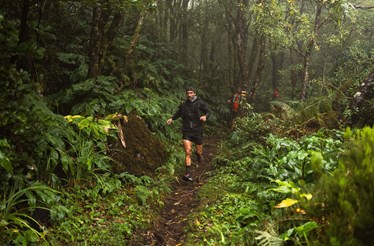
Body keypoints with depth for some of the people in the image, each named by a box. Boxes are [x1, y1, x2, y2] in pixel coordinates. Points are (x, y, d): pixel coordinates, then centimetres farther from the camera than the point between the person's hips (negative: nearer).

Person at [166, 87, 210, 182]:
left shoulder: (200, 103, -4)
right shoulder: (183, 104, 4)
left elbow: (208, 112, 3)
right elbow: (178, 113, 19)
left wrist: (205, 116, -18)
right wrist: (172, 118, 3)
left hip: (197, 131, 0)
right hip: (186, 131, 1)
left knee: (199, 152, 12)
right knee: (188, 152, -10)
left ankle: (198, 154, 51)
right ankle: (188, 173, -10)